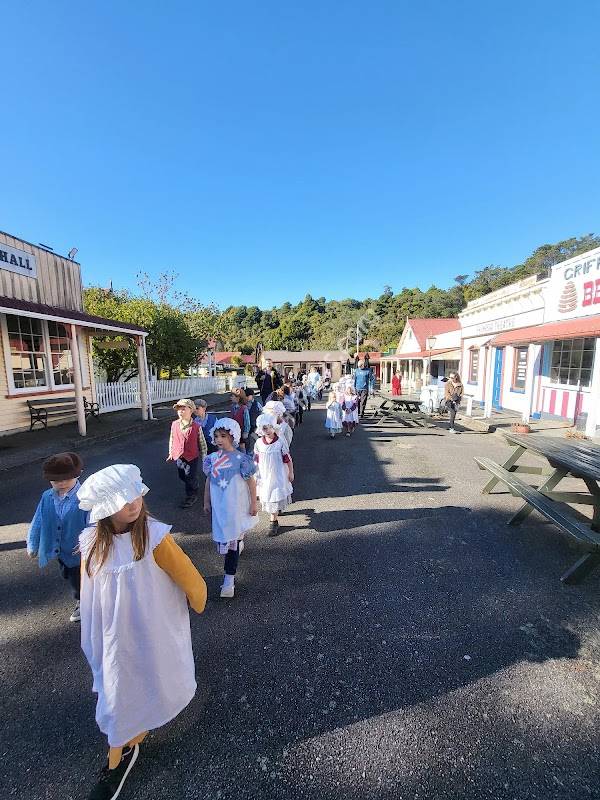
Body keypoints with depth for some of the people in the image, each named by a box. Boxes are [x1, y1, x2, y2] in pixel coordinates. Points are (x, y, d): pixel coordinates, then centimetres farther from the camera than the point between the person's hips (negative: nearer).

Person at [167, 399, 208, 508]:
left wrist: (204, 457, -2)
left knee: (191, 478, 7)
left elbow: (202, 442, -7)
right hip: (178, 456, 5)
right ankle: (192, 492, 46)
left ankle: (191, 496, 32)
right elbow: (171, 439, 9)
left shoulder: (196, 426, -16)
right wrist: (171, 453, 13)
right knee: (182, 477, 19)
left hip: (192, 457, -4)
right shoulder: (174, 424, -5)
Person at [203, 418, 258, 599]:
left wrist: (253, 504, -6)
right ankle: (238, 543, 51)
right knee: (223, 535, 18)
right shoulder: (212, 458, -1)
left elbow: (251, 482, -9)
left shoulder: (240, 458, -15)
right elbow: (209, 481, 9)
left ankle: (229, 579, 10)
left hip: (235, 506, -5)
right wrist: (207, 502, 13)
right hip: (218, 505, 5)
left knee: (231, 538, -1)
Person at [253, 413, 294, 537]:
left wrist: (291, 472, -1)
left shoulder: (280, 441, -14)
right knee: (267, 496, 15)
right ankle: (278, 509, 43)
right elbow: (256, 460, 4)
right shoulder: (259, 443, -6)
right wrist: (255, 475, 6)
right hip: (264, 475, 4)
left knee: (275, 496, -2)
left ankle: (273, 522, 10)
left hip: (278, 474, -3)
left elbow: (288, 458, -6)